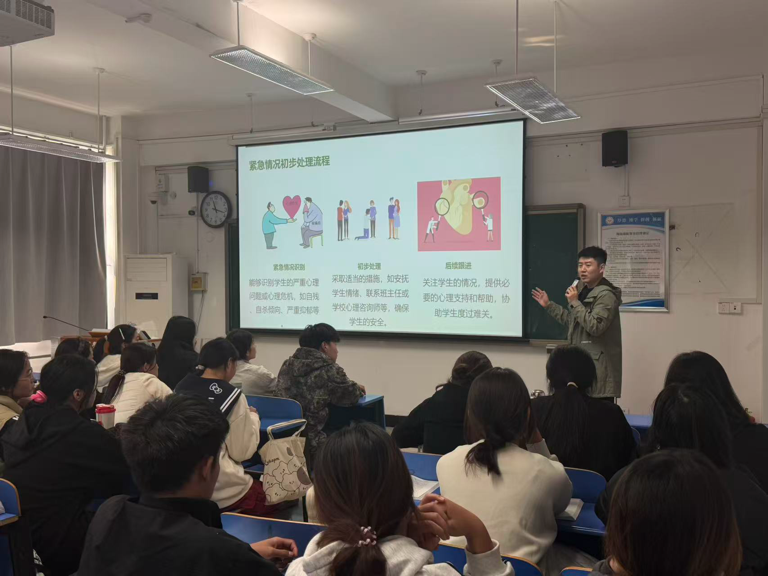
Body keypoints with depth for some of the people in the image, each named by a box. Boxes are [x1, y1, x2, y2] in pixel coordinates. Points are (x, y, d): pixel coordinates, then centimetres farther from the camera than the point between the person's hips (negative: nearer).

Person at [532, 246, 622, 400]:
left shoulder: (606, 295, -14)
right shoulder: (582, 289, 16)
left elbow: (595, 327, -25)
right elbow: (573, 321, 25)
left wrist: (575, 302, -20)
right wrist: (549, 305, 22)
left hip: (599, 366, -9)